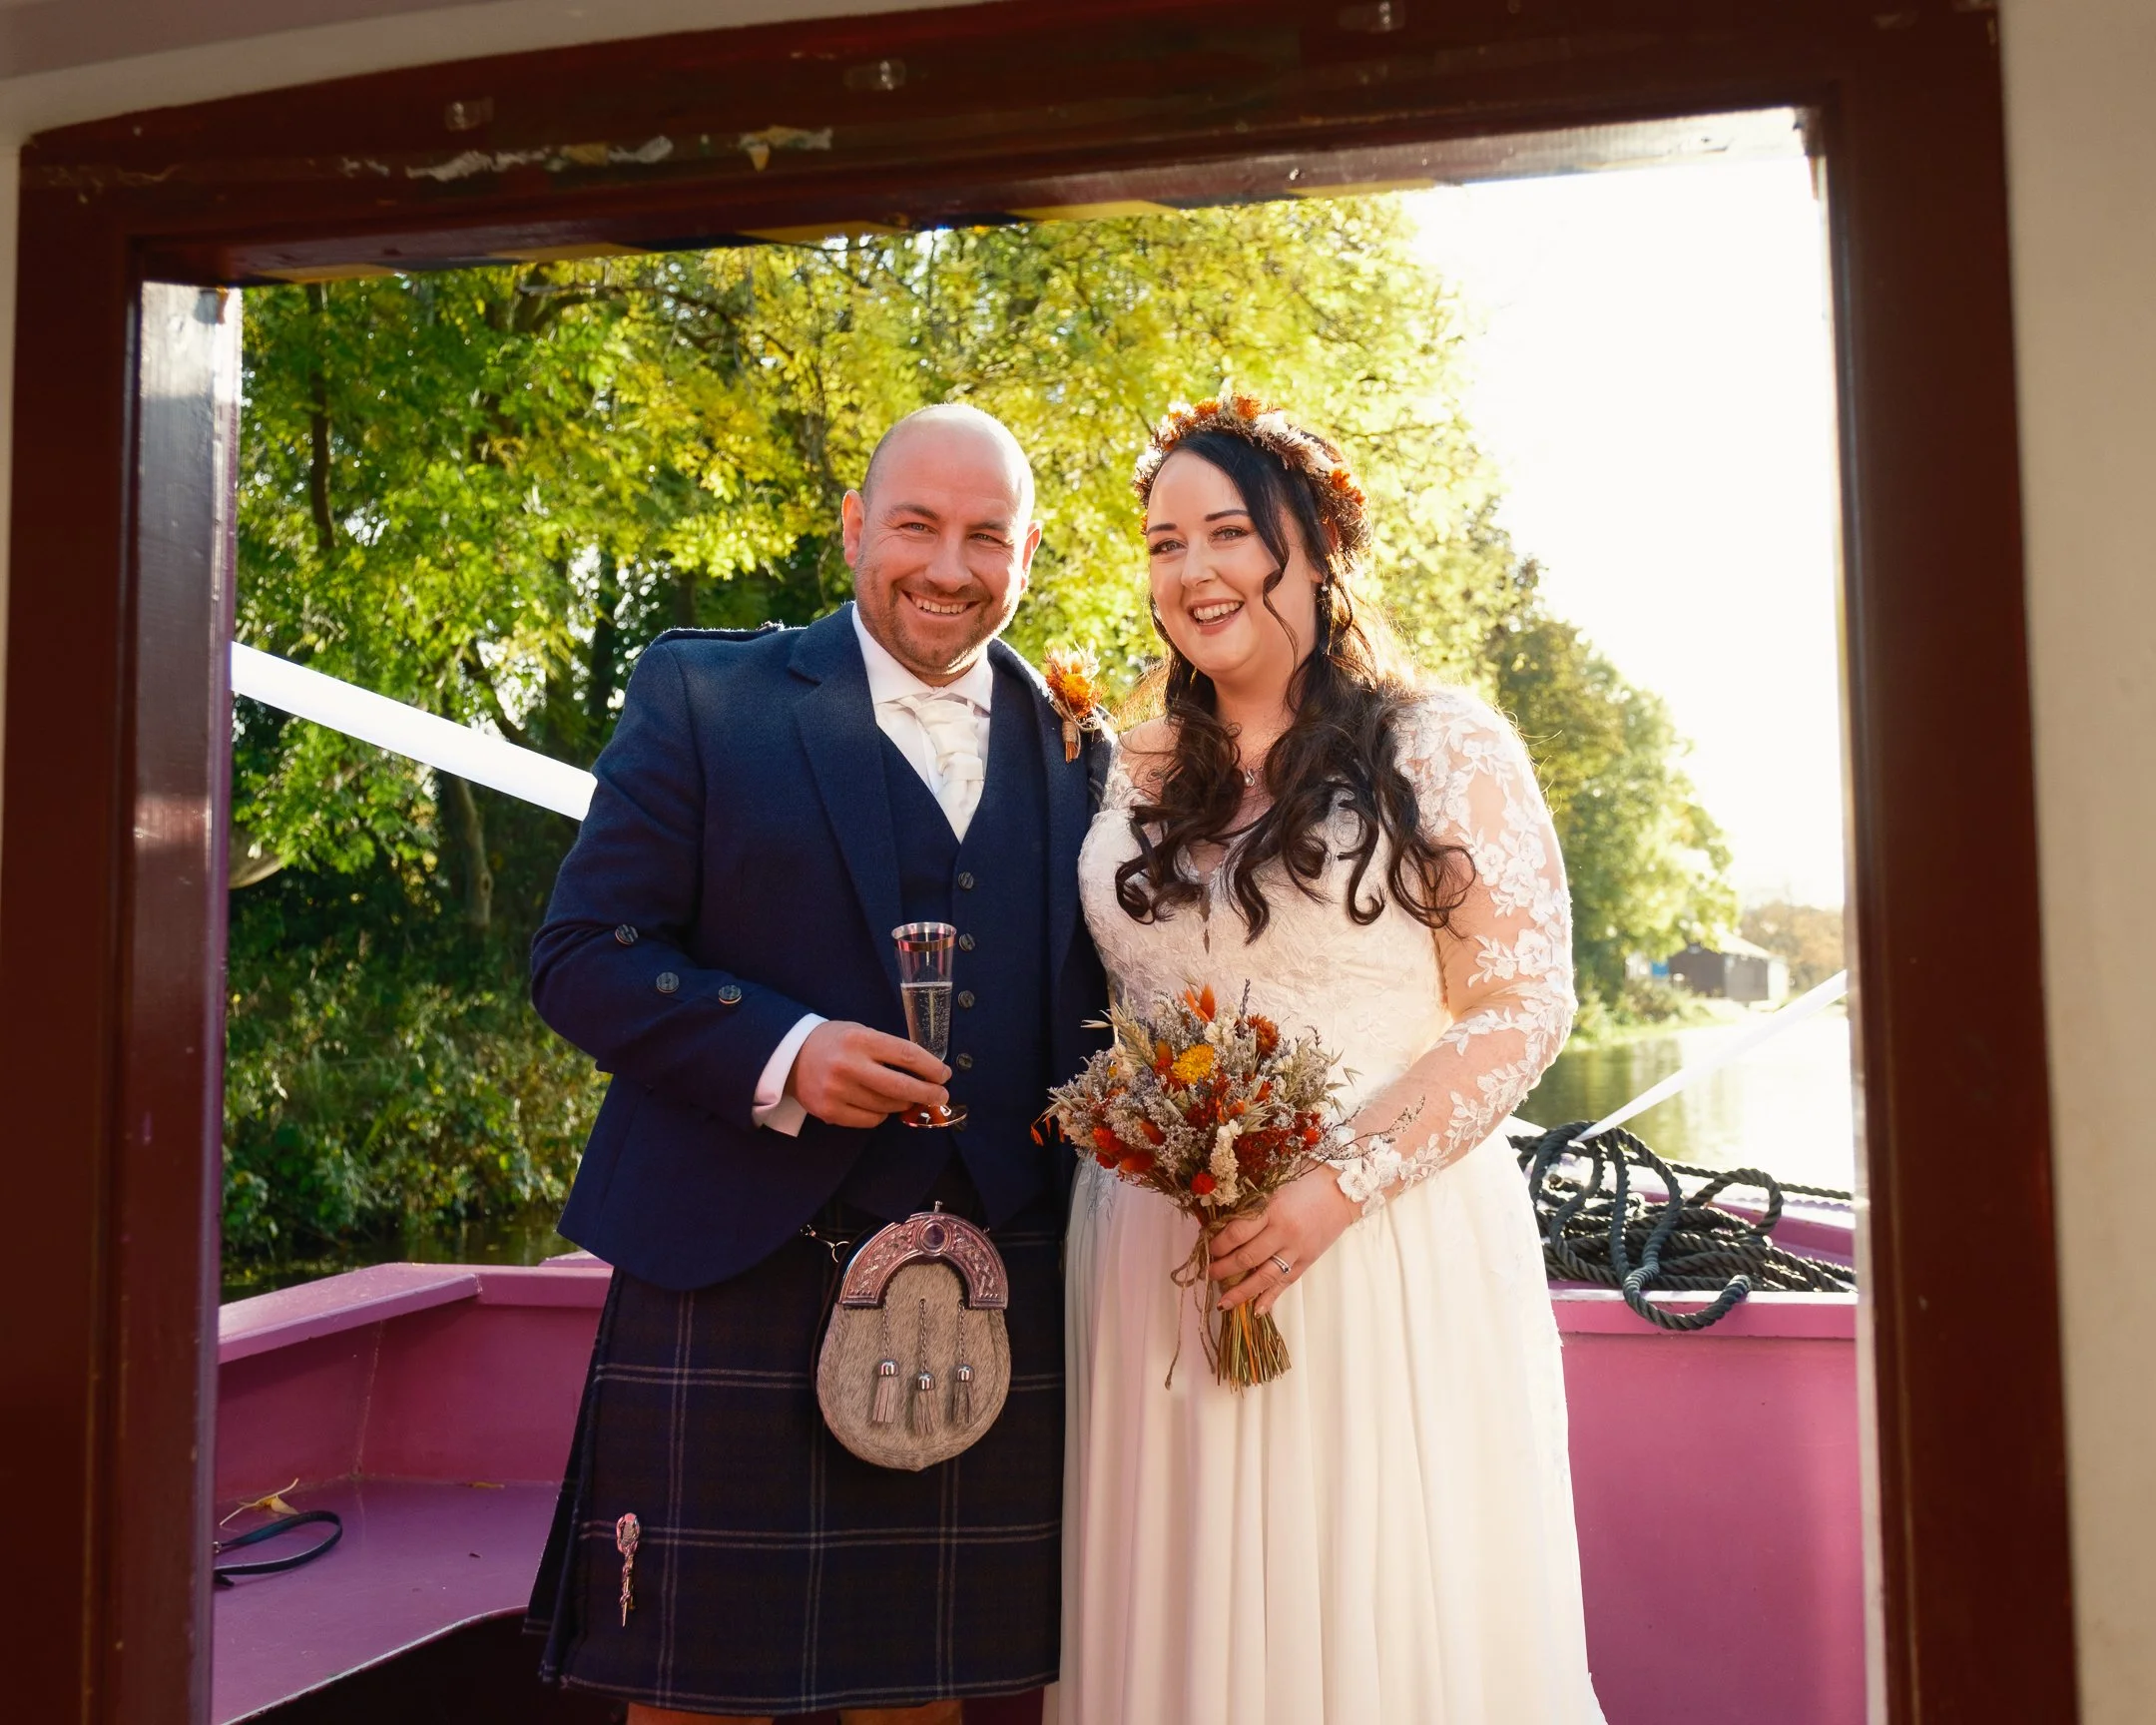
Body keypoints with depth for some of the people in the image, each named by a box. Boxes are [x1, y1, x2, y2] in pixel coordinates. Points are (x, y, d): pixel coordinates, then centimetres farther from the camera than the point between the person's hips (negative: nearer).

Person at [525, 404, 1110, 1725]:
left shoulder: (1078, 748, 10)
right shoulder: (702, 694, 1)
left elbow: (1090, 1006, 15)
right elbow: (582, 958, -3)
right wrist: (777, 1056, -18)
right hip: (739, 1283, -2)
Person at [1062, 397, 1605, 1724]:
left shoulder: (1443, 748, -1)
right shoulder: (1135, 776, 11)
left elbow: (1522, 1008, -8)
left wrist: (1339, 1188, -16)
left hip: (1383, 1253, -3)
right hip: (1155, 1256, 4)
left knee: (1384, 1610, 4)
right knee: (1188, 1609, 11)